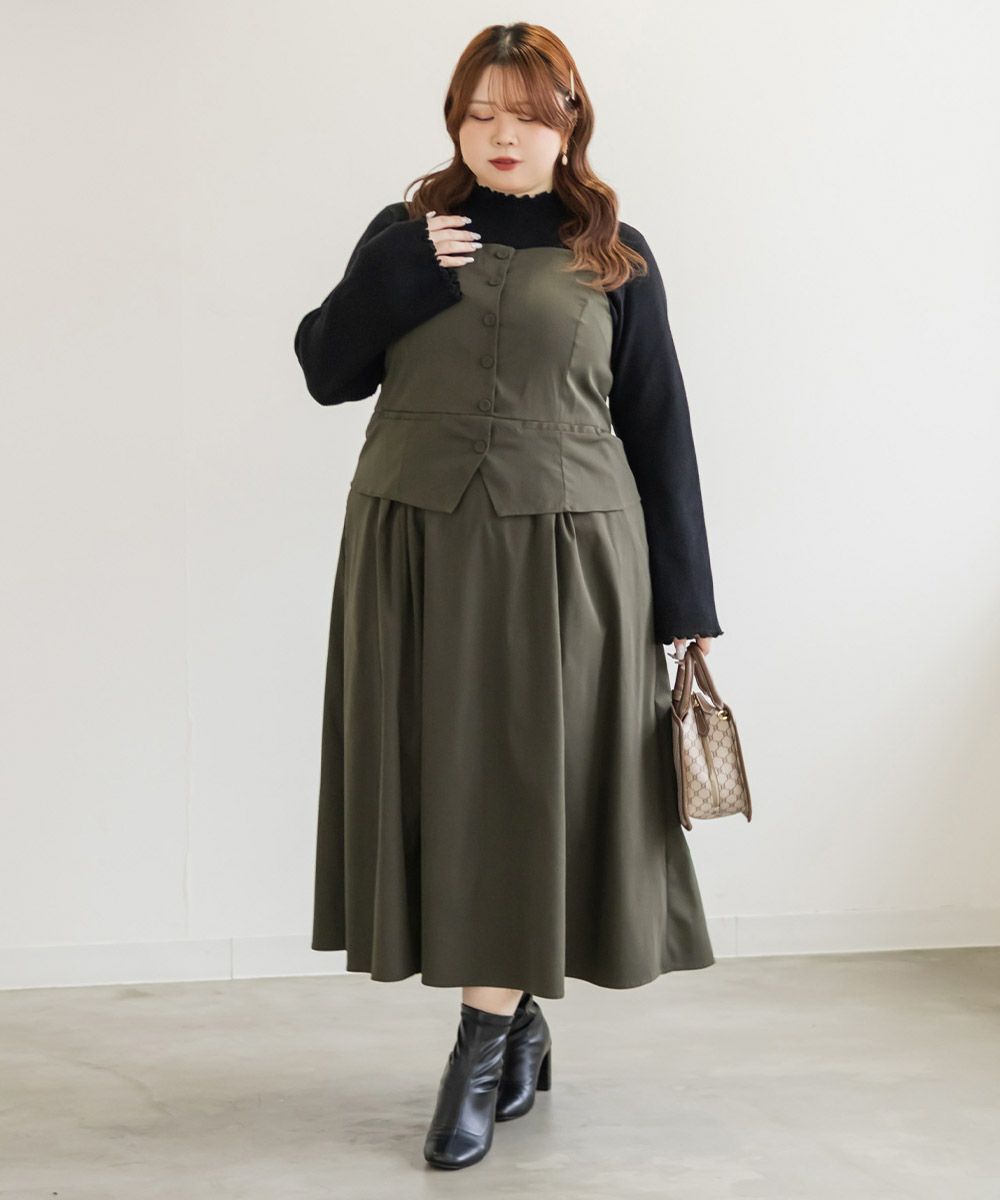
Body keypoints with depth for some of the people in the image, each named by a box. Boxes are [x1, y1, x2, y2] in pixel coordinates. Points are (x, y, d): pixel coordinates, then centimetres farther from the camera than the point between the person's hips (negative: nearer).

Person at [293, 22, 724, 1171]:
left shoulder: (615, 257, 5)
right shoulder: (406, 232, 10)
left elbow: (657, 430, 5)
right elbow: (324, 369, 6)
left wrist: (684, 603, 2)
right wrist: (407, 270, -8)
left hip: (563, 557, -2)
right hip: (415, 552, 2)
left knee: (529, 790, -3)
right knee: (444, 783, 5)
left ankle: (483, 1052, 7)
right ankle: (518, 1024, 21)